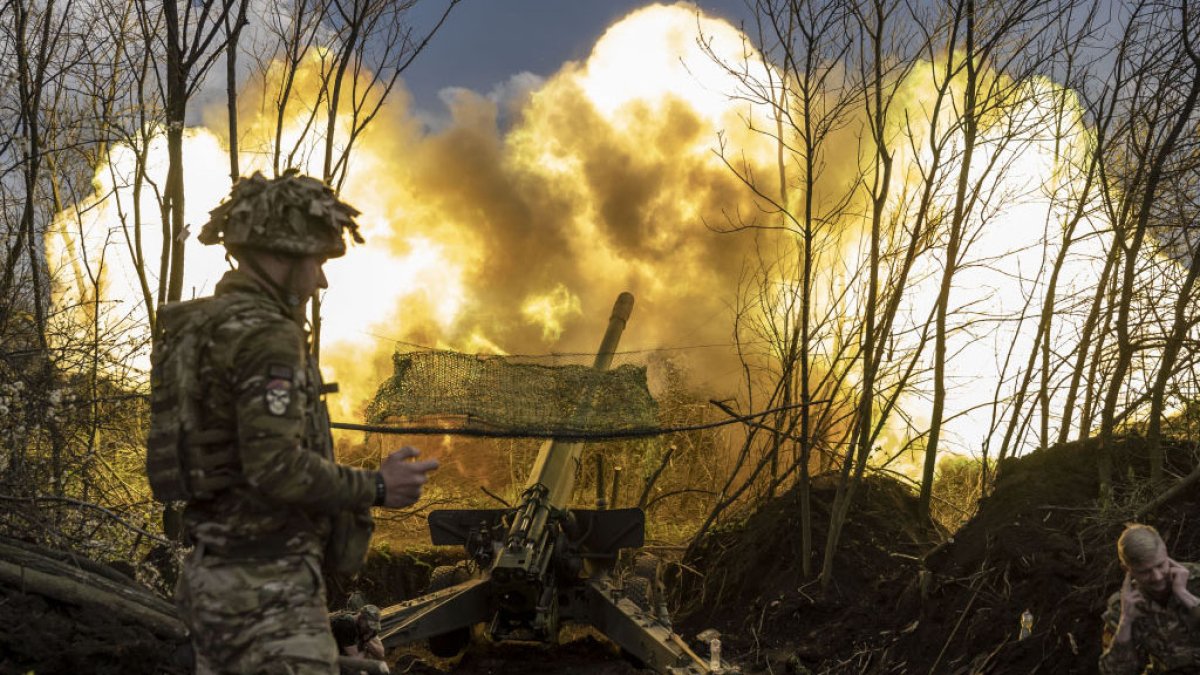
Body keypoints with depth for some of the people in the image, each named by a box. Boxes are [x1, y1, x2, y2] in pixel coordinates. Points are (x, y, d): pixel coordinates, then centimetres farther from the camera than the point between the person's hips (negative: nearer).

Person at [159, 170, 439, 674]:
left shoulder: (200, 327, 14)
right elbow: (276, 467, -24)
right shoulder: (266, 336, -16)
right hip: (266, 582, -10)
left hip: (214, 573, 10)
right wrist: (376, 488, -12)